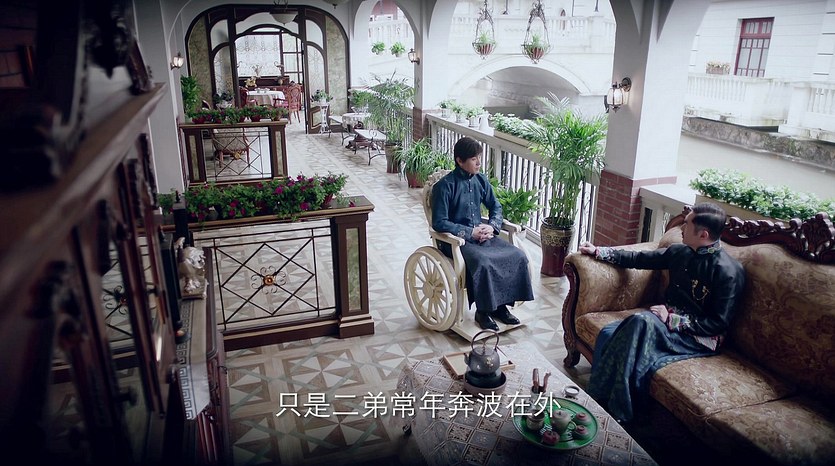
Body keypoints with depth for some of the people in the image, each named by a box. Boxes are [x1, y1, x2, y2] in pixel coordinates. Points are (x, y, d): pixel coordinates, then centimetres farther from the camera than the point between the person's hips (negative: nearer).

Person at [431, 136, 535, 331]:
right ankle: (482, 311, -12)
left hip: (482, 234, 6)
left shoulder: (480, 180, 5)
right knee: (483, 262, -34)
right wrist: (469, 232, -20)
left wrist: (492, 226, -5)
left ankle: (501, 304, 2)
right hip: (457, 240, -6)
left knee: (517, 255, -13)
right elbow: (439, 222, -16)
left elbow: (495, 206, 16)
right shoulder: (445, 186, -13)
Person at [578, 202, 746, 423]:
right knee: (608, 333, -17)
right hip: (666, 319, 7)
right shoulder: (680, 251, 6)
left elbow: (719, 324, -14)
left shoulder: (728, 271, -15)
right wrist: (598, 251, 15)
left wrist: (672, 319, -20)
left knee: (642, 321, -35)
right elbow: (640, 259, 16)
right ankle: (595, 399, -17)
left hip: (700, 337, -7)